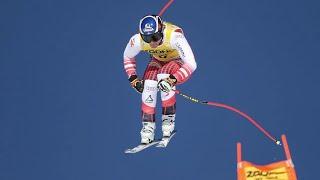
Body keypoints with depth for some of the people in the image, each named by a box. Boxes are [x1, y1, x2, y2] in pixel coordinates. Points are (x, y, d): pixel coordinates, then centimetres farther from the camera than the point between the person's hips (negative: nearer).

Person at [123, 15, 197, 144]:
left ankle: (168, 121, -16)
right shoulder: (137, 40, -27)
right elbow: (128, 57, -3)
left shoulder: (174, 36, -40)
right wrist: (133, 79, -12)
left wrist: (173, 80, -54)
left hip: (179, 60, -3)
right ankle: (148, 129, -9)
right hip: (157, 60, 4)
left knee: (164, 78, -33)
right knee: (148, 86, -23)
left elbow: (191, 64, -43)